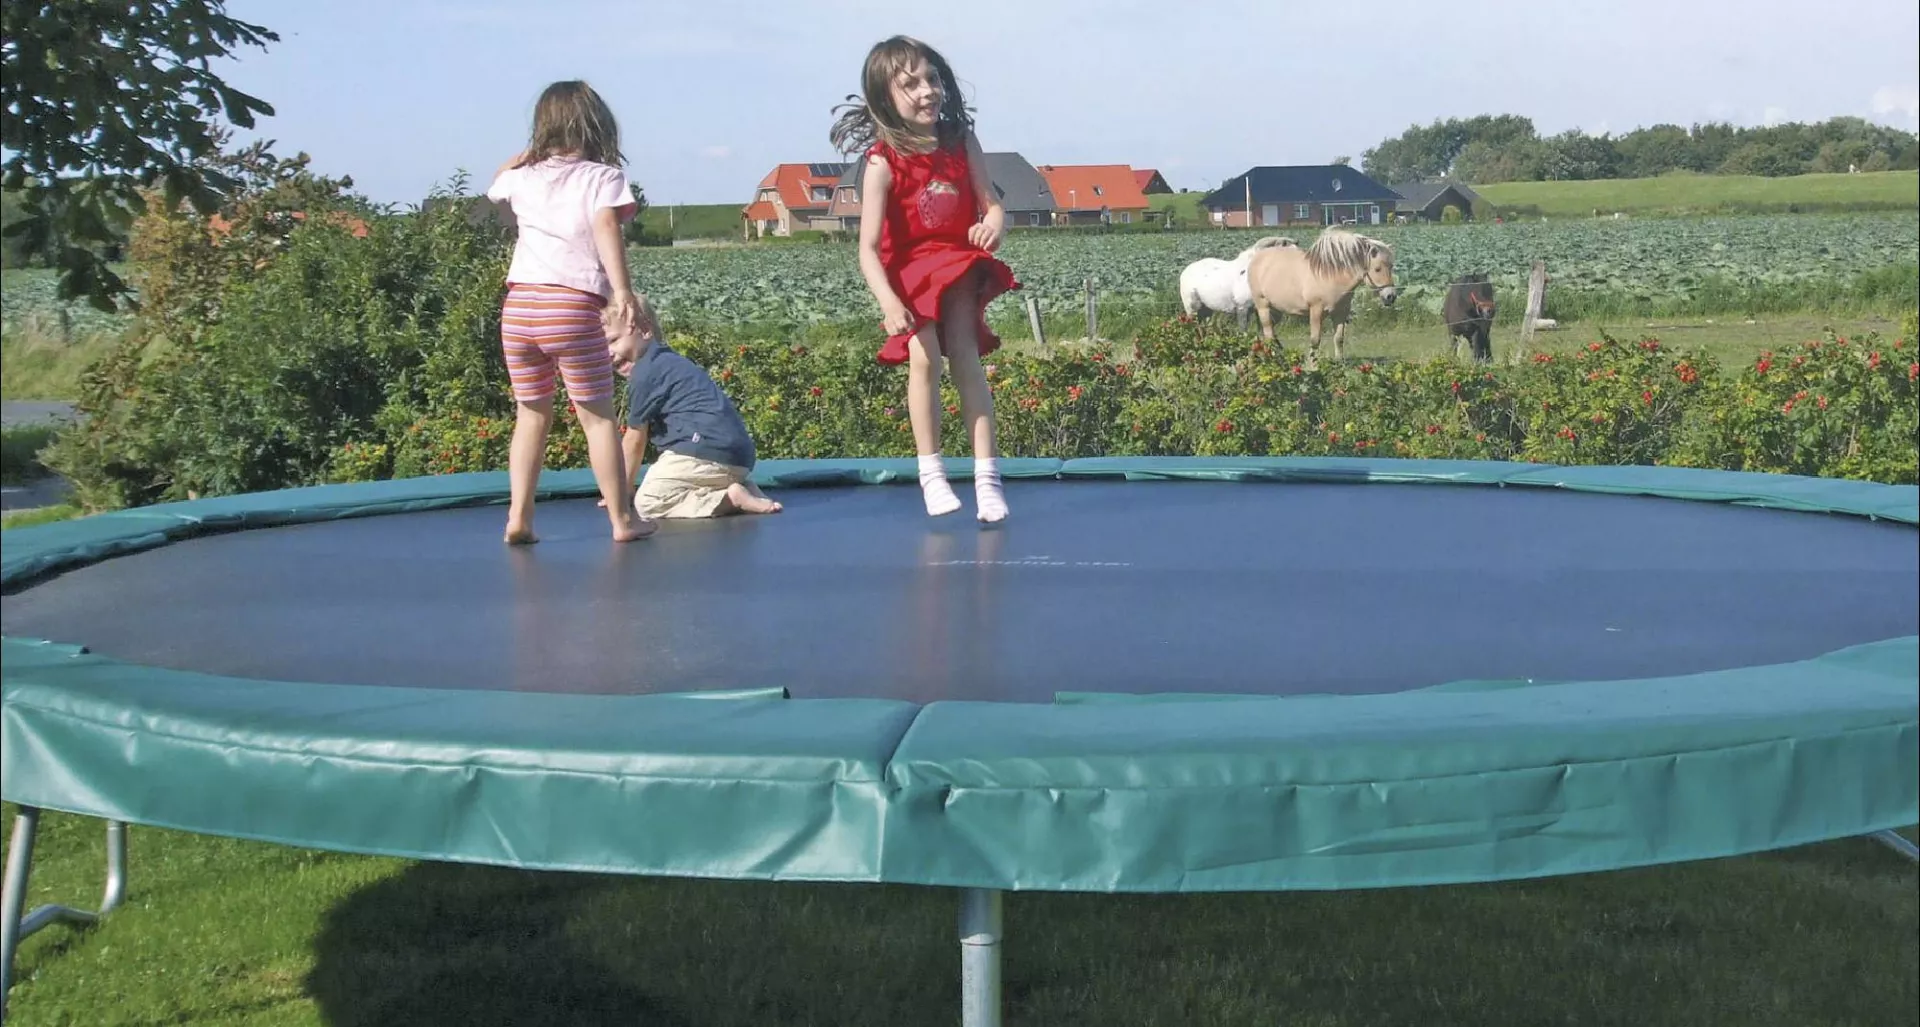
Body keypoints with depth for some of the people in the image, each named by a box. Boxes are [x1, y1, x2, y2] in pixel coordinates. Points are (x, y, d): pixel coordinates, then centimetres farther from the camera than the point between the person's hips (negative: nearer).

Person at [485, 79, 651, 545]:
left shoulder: (523, 177, 14)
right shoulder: (602, 177, 1)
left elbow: (495, 183, 38)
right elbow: (607, 228, -16)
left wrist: (534, 148, 34)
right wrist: (622, 290, -23)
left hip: (518, 307, 4)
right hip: (573, 309, -4)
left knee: (532, 415, 15)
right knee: (598, 416, 5)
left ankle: (518, 518, 10)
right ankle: (622, 519, 9)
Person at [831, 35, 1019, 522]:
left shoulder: (962, 143, -6)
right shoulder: (883, 162, -17)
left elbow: (992, 205, 0)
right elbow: (868, 249, -22)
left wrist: (992, 226, -26)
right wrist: (889, 302, -37)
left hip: (960, 266, 2)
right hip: (910, 273, -2)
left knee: (965, 355, -12)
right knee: (924, 356, -18)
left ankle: (987, 477, -13)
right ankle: (931, 473, -5)